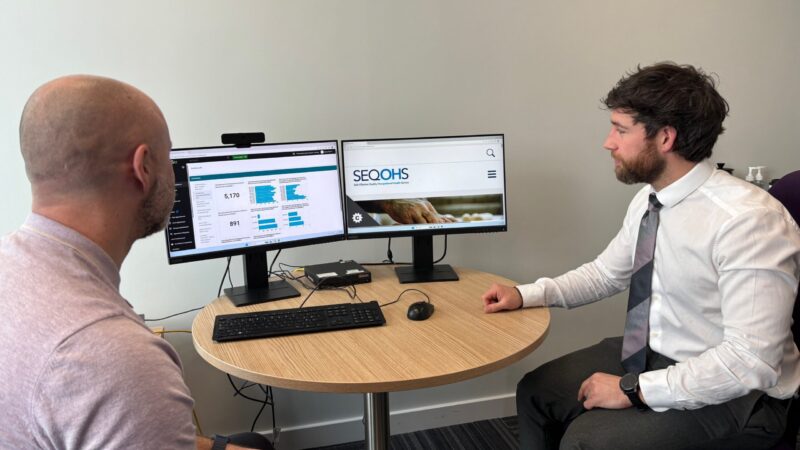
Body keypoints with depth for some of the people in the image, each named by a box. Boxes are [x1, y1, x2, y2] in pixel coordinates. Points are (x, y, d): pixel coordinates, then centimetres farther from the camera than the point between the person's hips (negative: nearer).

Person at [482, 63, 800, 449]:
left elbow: (751, 362, -28)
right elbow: (605, 273, 11)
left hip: (733, 395, -7)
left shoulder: (748, 220, -27)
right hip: (648, 356, 7)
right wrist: (525, 295, 0)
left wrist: (634, 389, -24)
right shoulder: (648, 200, -3)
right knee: (536, 393, 7)